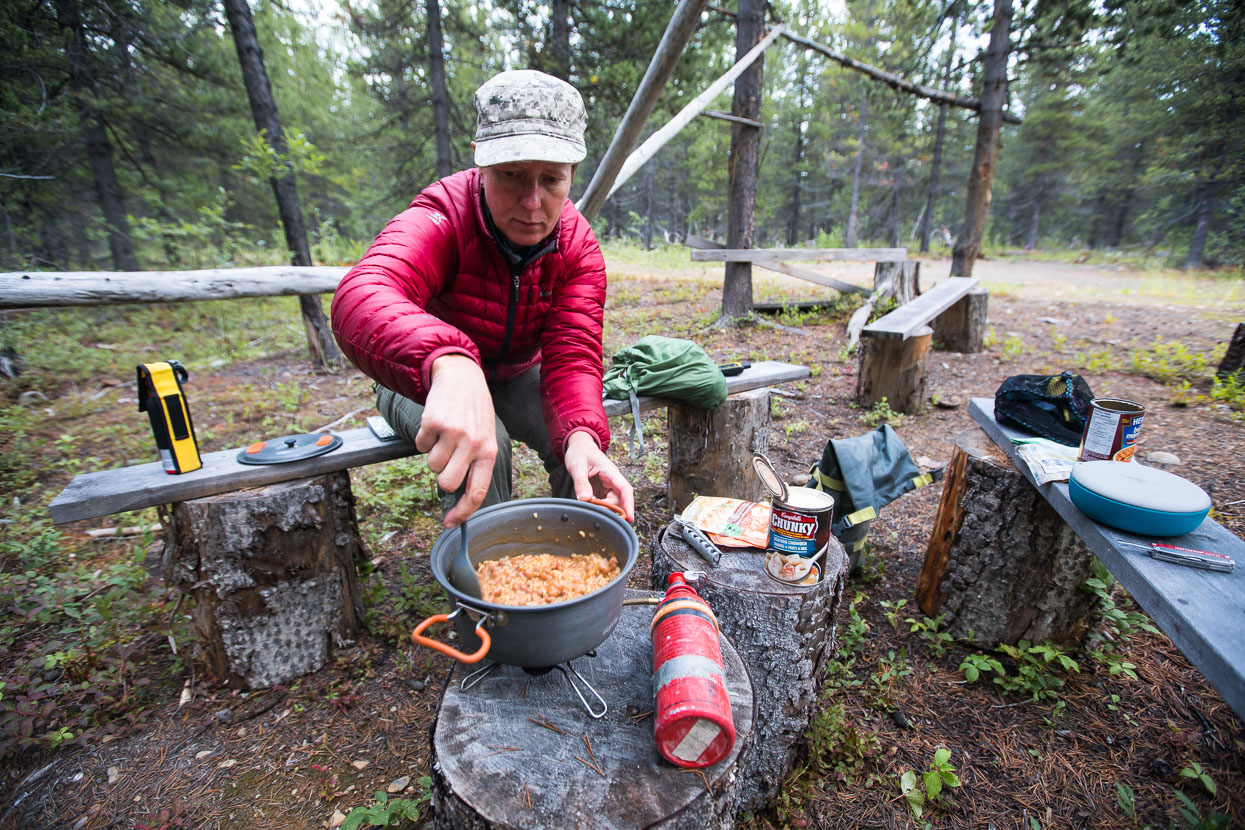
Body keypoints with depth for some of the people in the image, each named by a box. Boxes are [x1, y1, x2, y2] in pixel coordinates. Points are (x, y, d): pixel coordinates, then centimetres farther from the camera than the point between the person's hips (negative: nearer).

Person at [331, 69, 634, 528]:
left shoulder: (579, 246, -16)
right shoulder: (442, 217, -29)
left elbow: (573, 352, -25)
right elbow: (360, 298, -49)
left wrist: (582, 434, -45)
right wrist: (448, 362, -71)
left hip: (516, 376, 4)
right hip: (423, 383, -3)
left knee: (581, 448, -19)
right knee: (482, 444, -32)